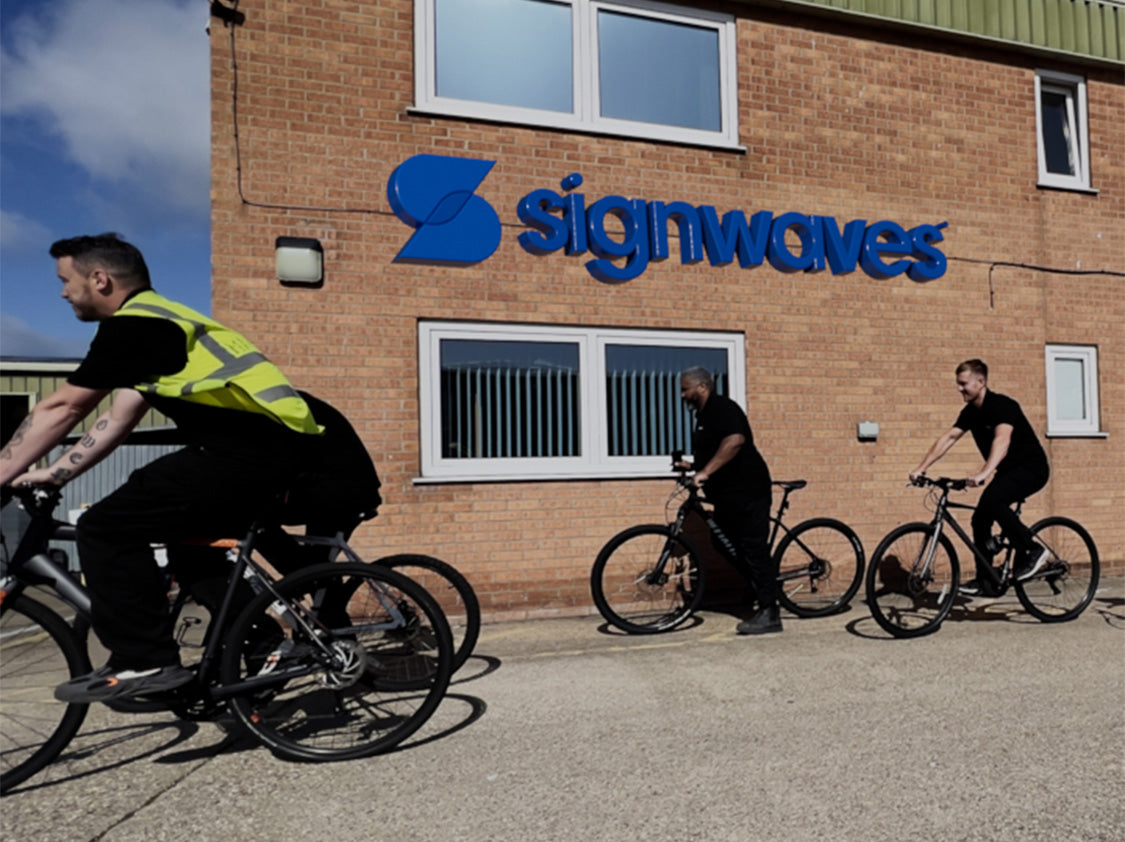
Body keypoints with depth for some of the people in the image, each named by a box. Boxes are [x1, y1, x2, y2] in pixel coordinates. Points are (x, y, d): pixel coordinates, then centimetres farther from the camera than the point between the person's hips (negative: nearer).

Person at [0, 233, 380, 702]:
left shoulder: (132, 326, -4)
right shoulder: (156, 322, 26)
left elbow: (61, 409, -2)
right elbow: (118, 419, 25)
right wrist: (50, 476, 24)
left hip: (260, 453, -10)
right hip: (290, 452, 10)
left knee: (108, 528, -5)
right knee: (188, 535, 28)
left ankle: (144, 662, 1)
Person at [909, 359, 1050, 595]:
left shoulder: (1002, 405, -23)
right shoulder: (970, 412, 1)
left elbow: (1002, 440, -39)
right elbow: (947, 438, -2)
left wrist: (983, 473, -54)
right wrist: (921, 468, -12)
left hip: (1031, 468, -8)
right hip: (1007, 471, 8)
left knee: (992, 499, -32)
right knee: (980, 519, 2)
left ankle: (1031, 550, -15)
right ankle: (985, 580, 12)